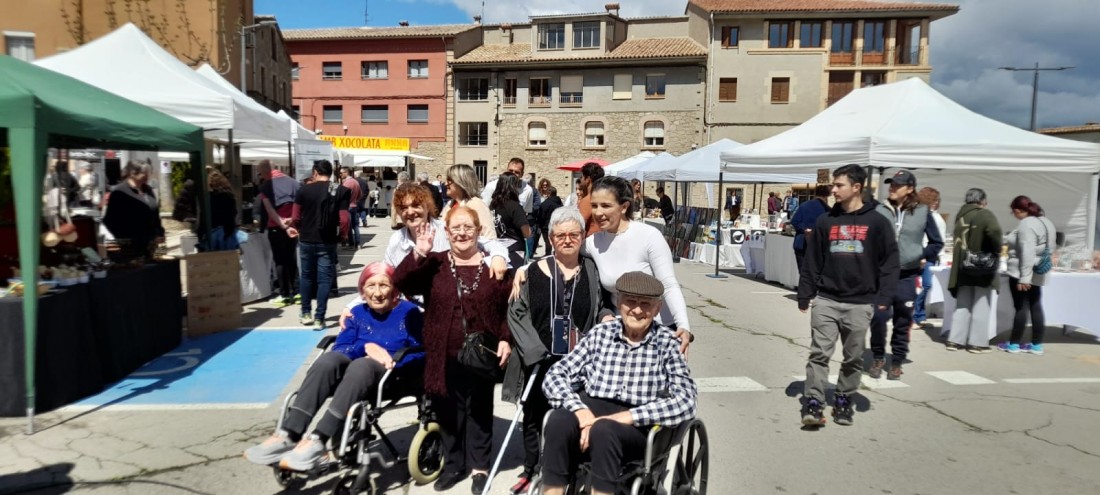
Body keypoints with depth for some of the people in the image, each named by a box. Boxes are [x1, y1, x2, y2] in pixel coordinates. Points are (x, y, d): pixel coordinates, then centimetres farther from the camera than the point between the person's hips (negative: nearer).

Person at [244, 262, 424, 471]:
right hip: (356, 372, 4)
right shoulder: (358, 313, 13)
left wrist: (391, 361, -21)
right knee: (328, 359, -29)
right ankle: (288, 436, -37)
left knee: (361, 366, -38)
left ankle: (317, 441, -46)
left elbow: (420, 354, -5)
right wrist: (366, 347, -16)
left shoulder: (408, 312, 1)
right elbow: (339, 349, 3)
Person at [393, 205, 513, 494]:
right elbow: (400, 283, -9)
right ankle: (454, 464, 28)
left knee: (479, 410, 11)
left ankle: (479, 466, 26)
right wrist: (418, 254, -19)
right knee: (448, 411, 11)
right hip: (445, 356, 1)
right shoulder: (434, 264, 3)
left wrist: (505, 339, -10)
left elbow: (509, 306, 0)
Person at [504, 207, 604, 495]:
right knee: (535, 416, 12)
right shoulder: (535, 271, 0)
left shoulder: (592, 271, 3)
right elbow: (516, 312, -2)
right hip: (538, 361, 0)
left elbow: (601, 313, 11)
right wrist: (535, 351, -11)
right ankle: (532, 471, 29)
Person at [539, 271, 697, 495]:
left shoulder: (667, 343, 2)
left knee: (603, 430, -35)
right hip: (590, 413, 3)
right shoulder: (600, 333, 9)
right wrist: (580, 410, -16)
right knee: (559, 421, -30)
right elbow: (554, 377, 4)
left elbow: (685, 402, -10)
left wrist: (626, 417, -20)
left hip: (639, 427, -2)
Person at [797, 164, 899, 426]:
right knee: (819, 352, -6)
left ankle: (844, 400, 24)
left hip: (860, 303, -1)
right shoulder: (825, 221, 6)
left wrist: (884, 296, -8)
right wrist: (805, 294, 5)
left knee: (853, 358, 9)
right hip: (826, 300, 1)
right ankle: (813, 403, -4)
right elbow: (812, 261, 7)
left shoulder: (877, 222, 0)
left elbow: (890, 261, 0)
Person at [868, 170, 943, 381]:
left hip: (907, 276, 0)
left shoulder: (922, 212, 1)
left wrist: (923, 258, 1)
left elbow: (937, 242, 11)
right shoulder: (879, 210, 0)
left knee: (903, 322, 8)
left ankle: (897, 363, 21)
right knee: (878, 318, -7)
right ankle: (878, 359, 13)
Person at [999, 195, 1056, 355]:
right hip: (1037, 274, 9)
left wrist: (1024, 277, -26)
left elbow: (1027, 253, -26)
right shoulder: (1044, 221, 12)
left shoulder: (1027, 225, -20)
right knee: (1036, 307, 10)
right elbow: (1047, 249, 21)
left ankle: (1014, 344, 6)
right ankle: (1036, 345, 15)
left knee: (1021, 307, -2)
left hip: (1022, 274, -9)